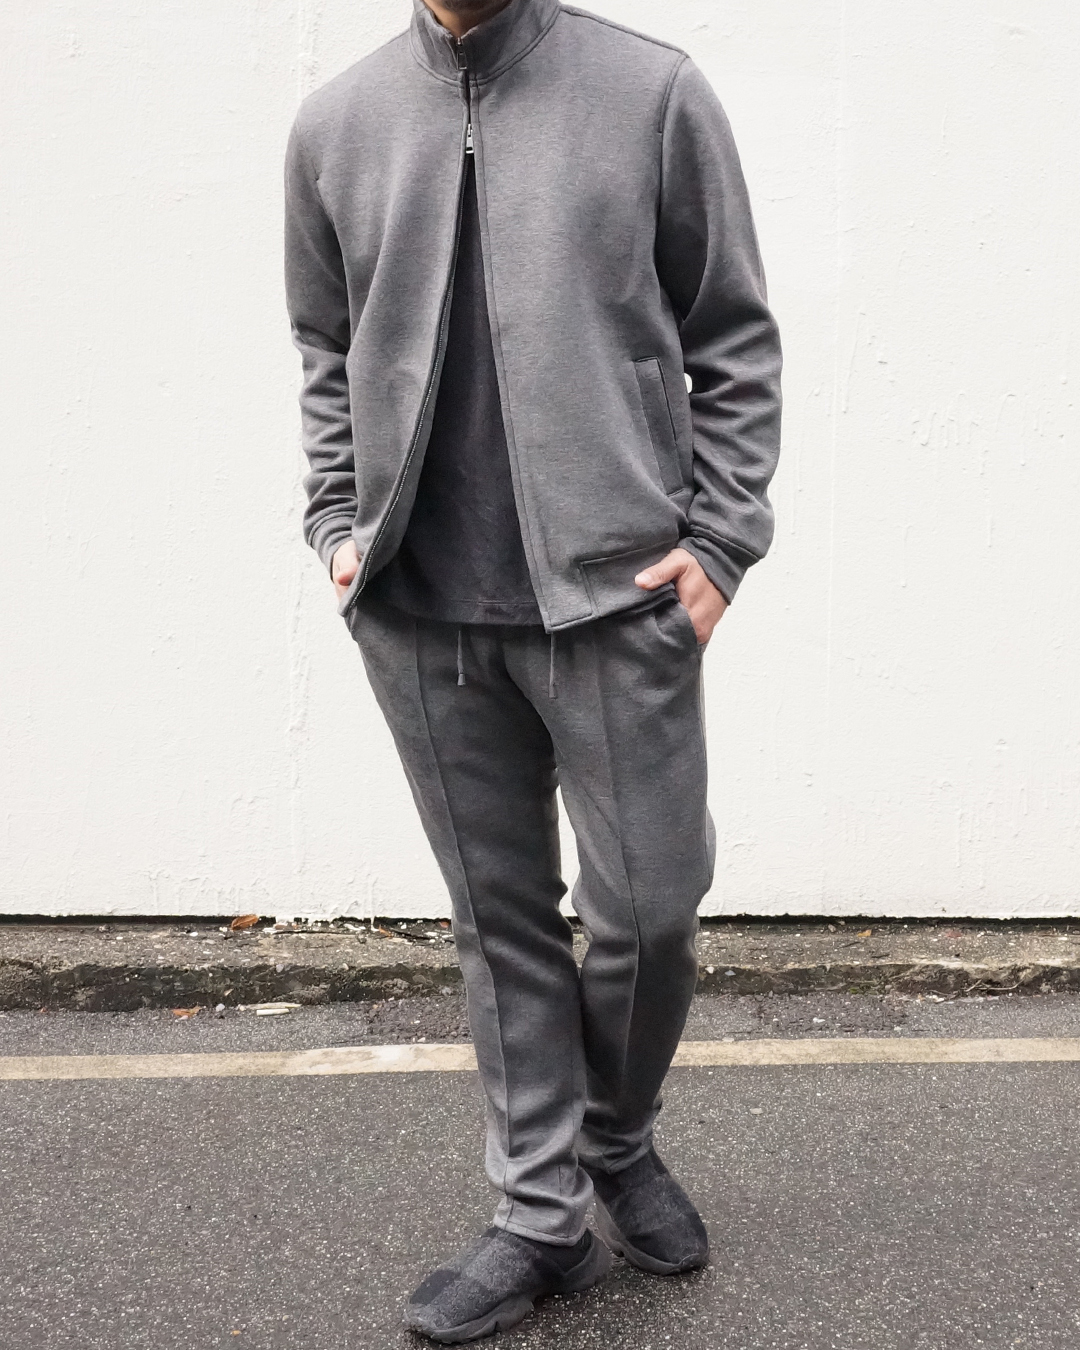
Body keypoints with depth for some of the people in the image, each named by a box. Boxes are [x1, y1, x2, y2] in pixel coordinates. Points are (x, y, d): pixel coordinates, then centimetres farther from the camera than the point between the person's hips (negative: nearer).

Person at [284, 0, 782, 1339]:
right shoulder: (335, 124, 9)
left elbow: (734, 341, 3)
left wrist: (718, 536, -5)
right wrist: (340, 526, 7)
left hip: (617, 593, -2)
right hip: (422, 620, 2)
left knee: (648, 906, 4)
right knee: (501, 922, 10)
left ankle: (618, 1139, 33)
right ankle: (544, 1213, 24)